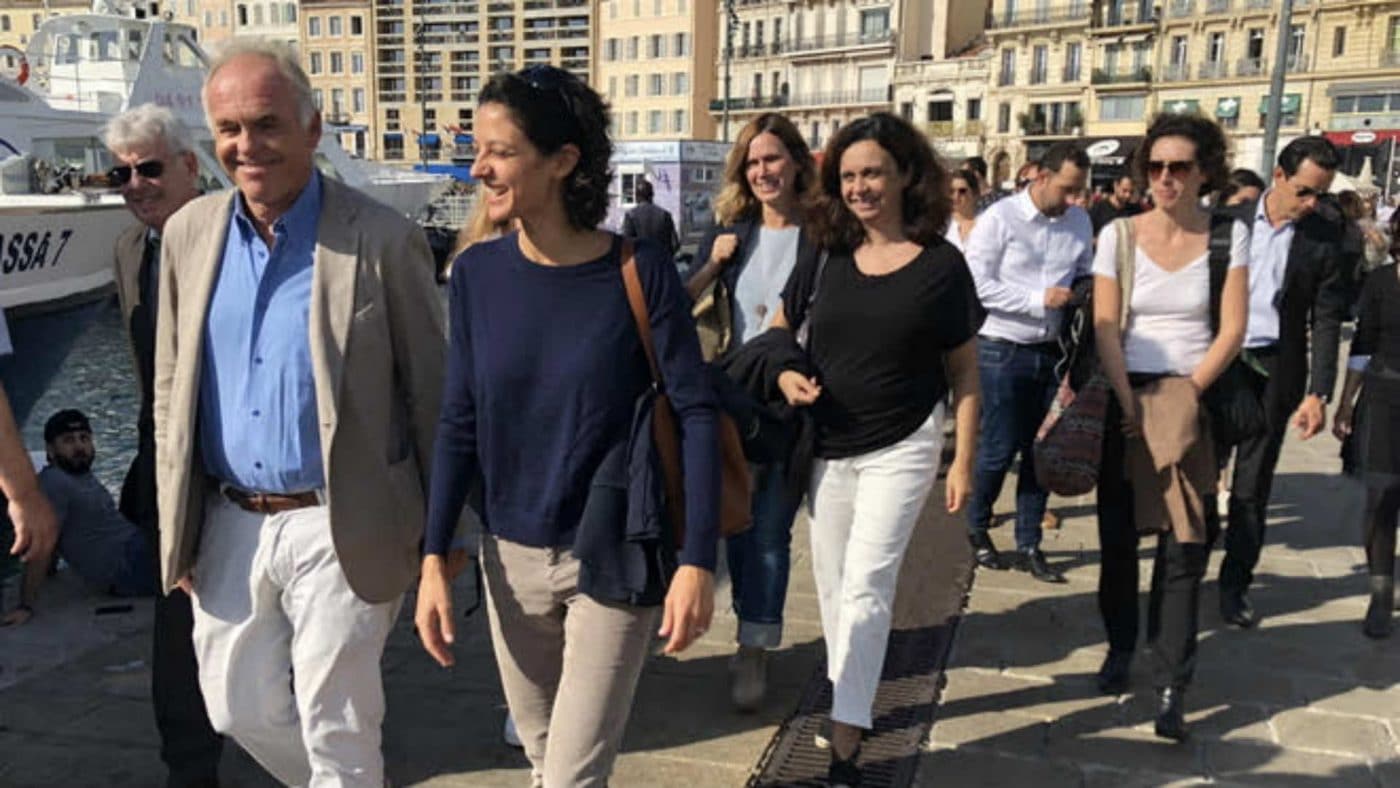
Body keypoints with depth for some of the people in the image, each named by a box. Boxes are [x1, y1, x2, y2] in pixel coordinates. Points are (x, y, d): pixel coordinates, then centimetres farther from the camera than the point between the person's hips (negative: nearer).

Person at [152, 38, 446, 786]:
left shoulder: (383, 239, -11)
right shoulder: (188, 232, 4)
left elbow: (431, 393, -6)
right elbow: (172, 392, 10)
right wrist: (177, 528, 8)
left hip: (339, 529, -5)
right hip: (228, 526, 5)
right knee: (240, 709, 18)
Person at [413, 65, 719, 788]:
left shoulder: (641, 272, -14)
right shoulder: (477, 274, -4)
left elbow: (695, 414, -11)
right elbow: (459, 424, 0)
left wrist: (697, 561, -16)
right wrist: (434, 558, -4)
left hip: (613, 559, -4)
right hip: (511, 557, 4)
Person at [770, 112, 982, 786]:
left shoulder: (941, 264, -8)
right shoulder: (825, 259, -1)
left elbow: (963, 370, -2)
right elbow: (778, 332, 12)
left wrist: (964, 459, -5)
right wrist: (785, 374, -10)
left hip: (901, 448, -4)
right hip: (827, 448, 4)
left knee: (865, 586, -9)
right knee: (832, 584, 13)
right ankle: (845, 694, 34)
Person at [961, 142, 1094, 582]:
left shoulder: (1079, 222, 8)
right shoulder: (1000, 219, -8)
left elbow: (1085, 278, 17)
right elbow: (978, 283, -14)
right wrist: (1040, 299, -17)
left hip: (1052, 350, 5)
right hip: (1003, 350, -5)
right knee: (999, 448, -1)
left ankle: (1029, 545, 20)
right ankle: (975, 527, 24)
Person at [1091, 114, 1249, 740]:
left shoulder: (1229, 235, -1)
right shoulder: (1119, 235, -1)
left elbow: (1231, 330, -4)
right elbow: (1105, 330, -4)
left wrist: (1184, 398, -10)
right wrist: (1131, 406, -11)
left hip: (1195, 405, -1)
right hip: (1127, 400, 1)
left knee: (1184, 549, -2)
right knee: (1119, 534, 9)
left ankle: (1172, 687, 5)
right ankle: (1120, 647, 28)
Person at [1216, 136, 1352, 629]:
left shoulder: (1324, 238, -2)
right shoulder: (1231, 221, -1)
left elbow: (1327, 321, -1)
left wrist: (1318, 393, -8)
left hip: (1274, 370, 0)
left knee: (1253, 482, 6)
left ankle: (1235, 583, 18)